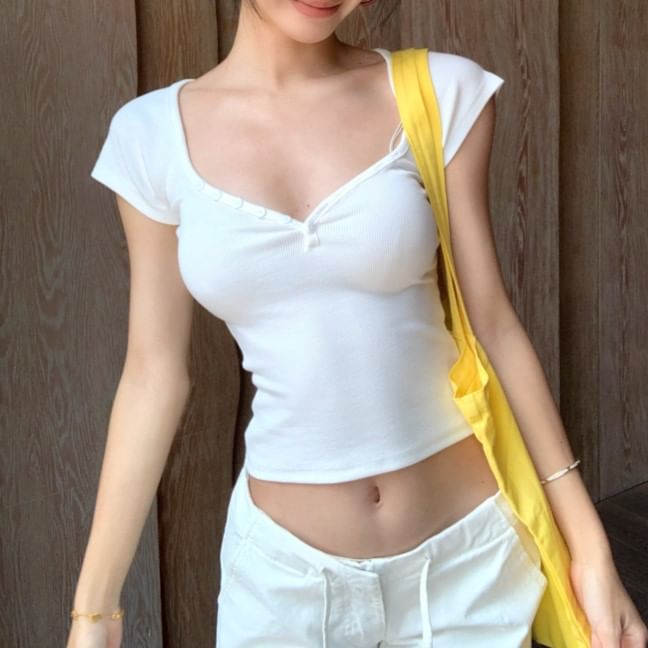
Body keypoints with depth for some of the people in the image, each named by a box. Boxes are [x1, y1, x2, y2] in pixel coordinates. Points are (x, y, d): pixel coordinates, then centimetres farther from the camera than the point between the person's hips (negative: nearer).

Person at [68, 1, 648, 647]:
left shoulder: (442, 94, -7)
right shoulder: (155, 134, -5)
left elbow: (492, 324, -3)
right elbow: (154, 374, 0)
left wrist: (590, 548, 0)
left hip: (466, 552, 0)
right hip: (282, 567, 1)